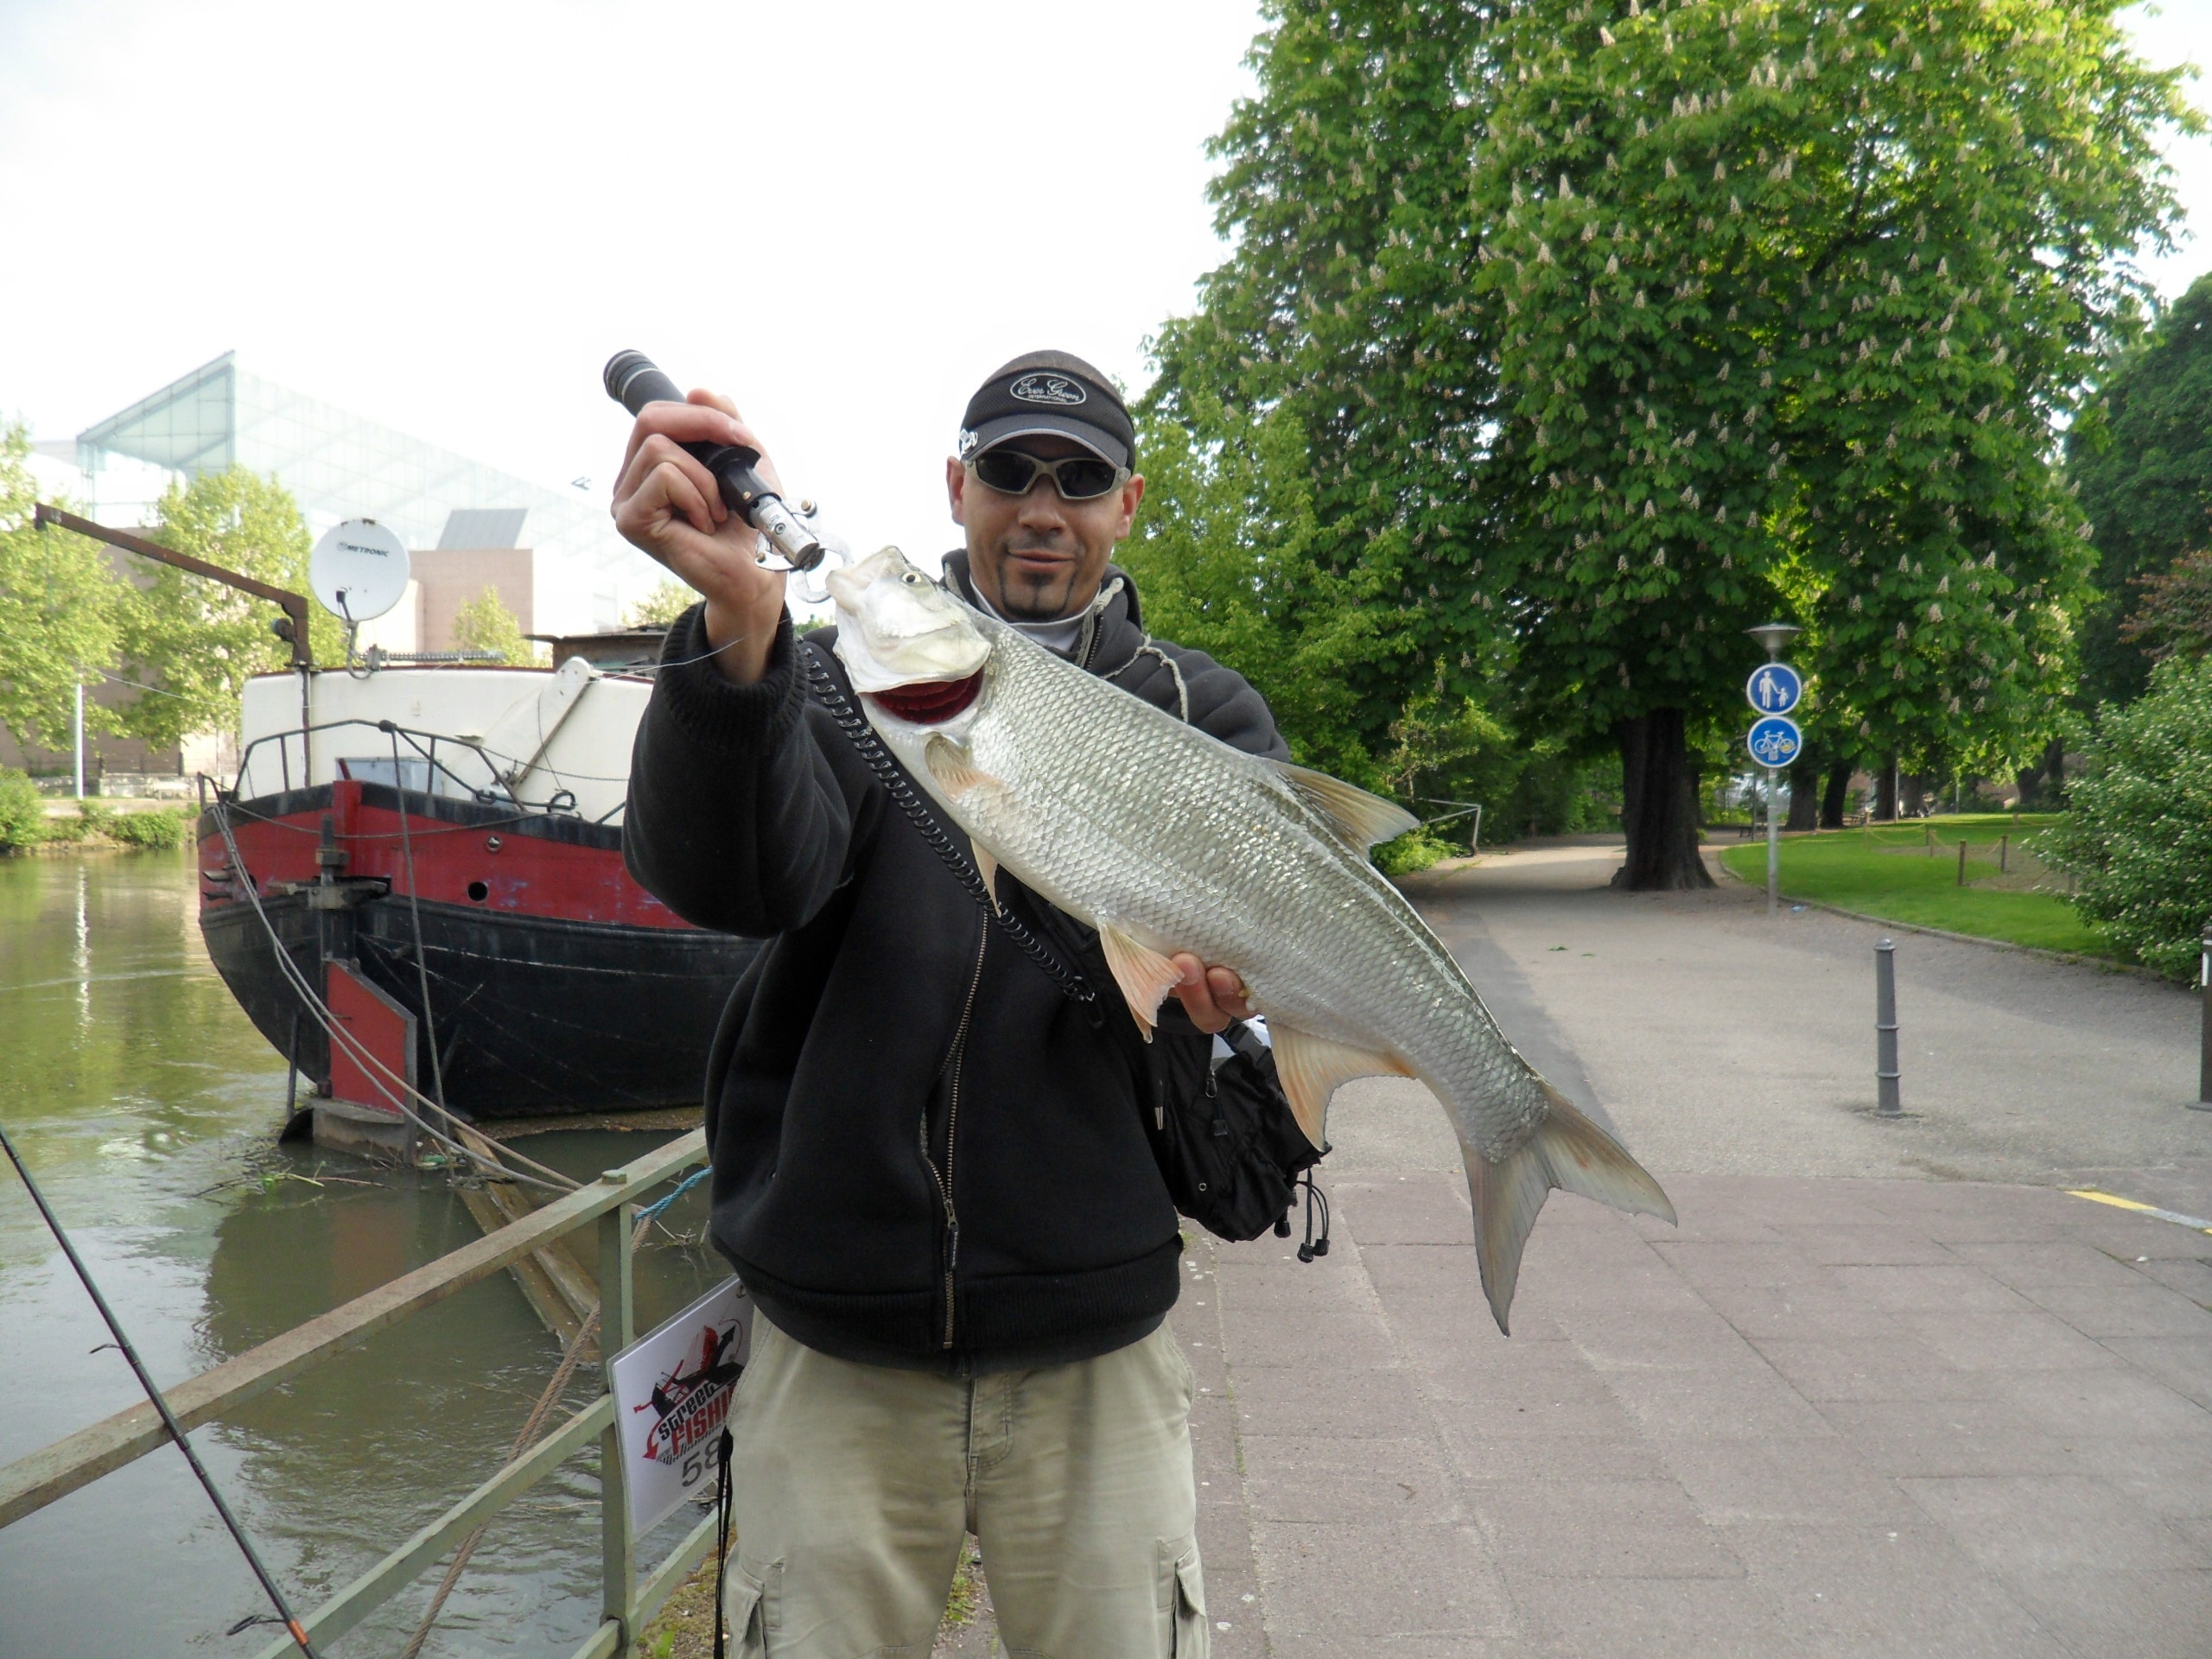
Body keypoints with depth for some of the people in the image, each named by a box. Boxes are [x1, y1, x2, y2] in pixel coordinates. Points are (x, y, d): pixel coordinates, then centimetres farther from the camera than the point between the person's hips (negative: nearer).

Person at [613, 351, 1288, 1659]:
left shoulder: (1209, 722, 5)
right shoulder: (846, 679, 1)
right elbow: (725, 881, -18)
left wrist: (1220, 1006, -28)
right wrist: (740, 628, -36)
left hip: (1095, 1351, 1)